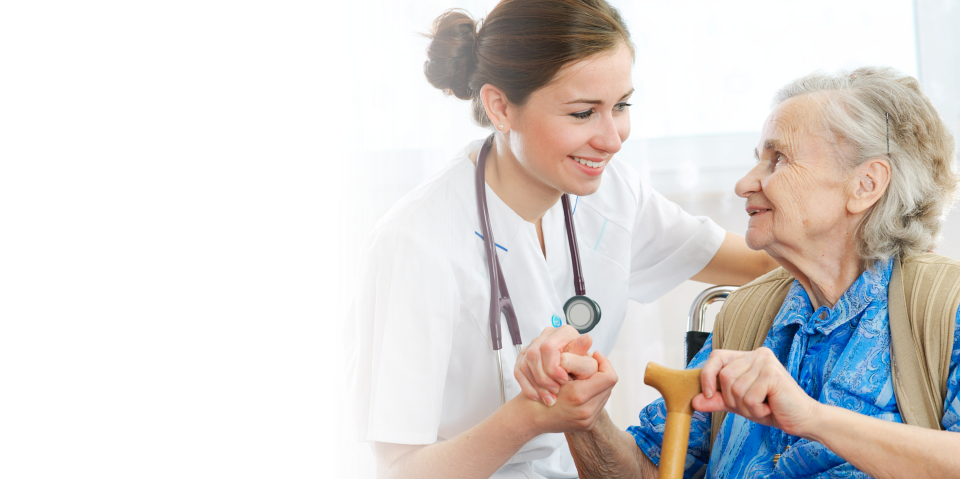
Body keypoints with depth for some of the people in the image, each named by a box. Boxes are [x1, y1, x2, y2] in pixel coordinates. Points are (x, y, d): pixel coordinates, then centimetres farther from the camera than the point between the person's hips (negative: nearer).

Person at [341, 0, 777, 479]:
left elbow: (763, 262, 9)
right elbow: (398, 469, -20)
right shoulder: (414, 245, -23)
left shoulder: (609, 186, -4)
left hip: (579, 461, 5)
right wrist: (529, 417, -35)